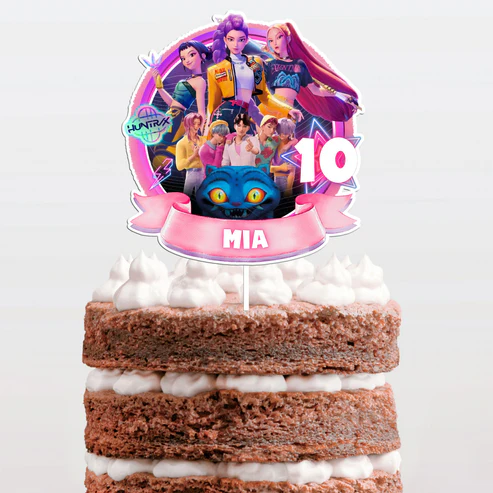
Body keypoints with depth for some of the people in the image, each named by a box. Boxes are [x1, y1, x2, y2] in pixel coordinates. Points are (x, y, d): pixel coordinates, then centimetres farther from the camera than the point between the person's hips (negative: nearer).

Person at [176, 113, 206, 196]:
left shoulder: (203, 140, 7)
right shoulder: (182, 143, -3)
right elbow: (180, 165, -9)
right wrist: (194, 155, -15)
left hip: (203, 173, 3)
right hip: (191, 174, -3)